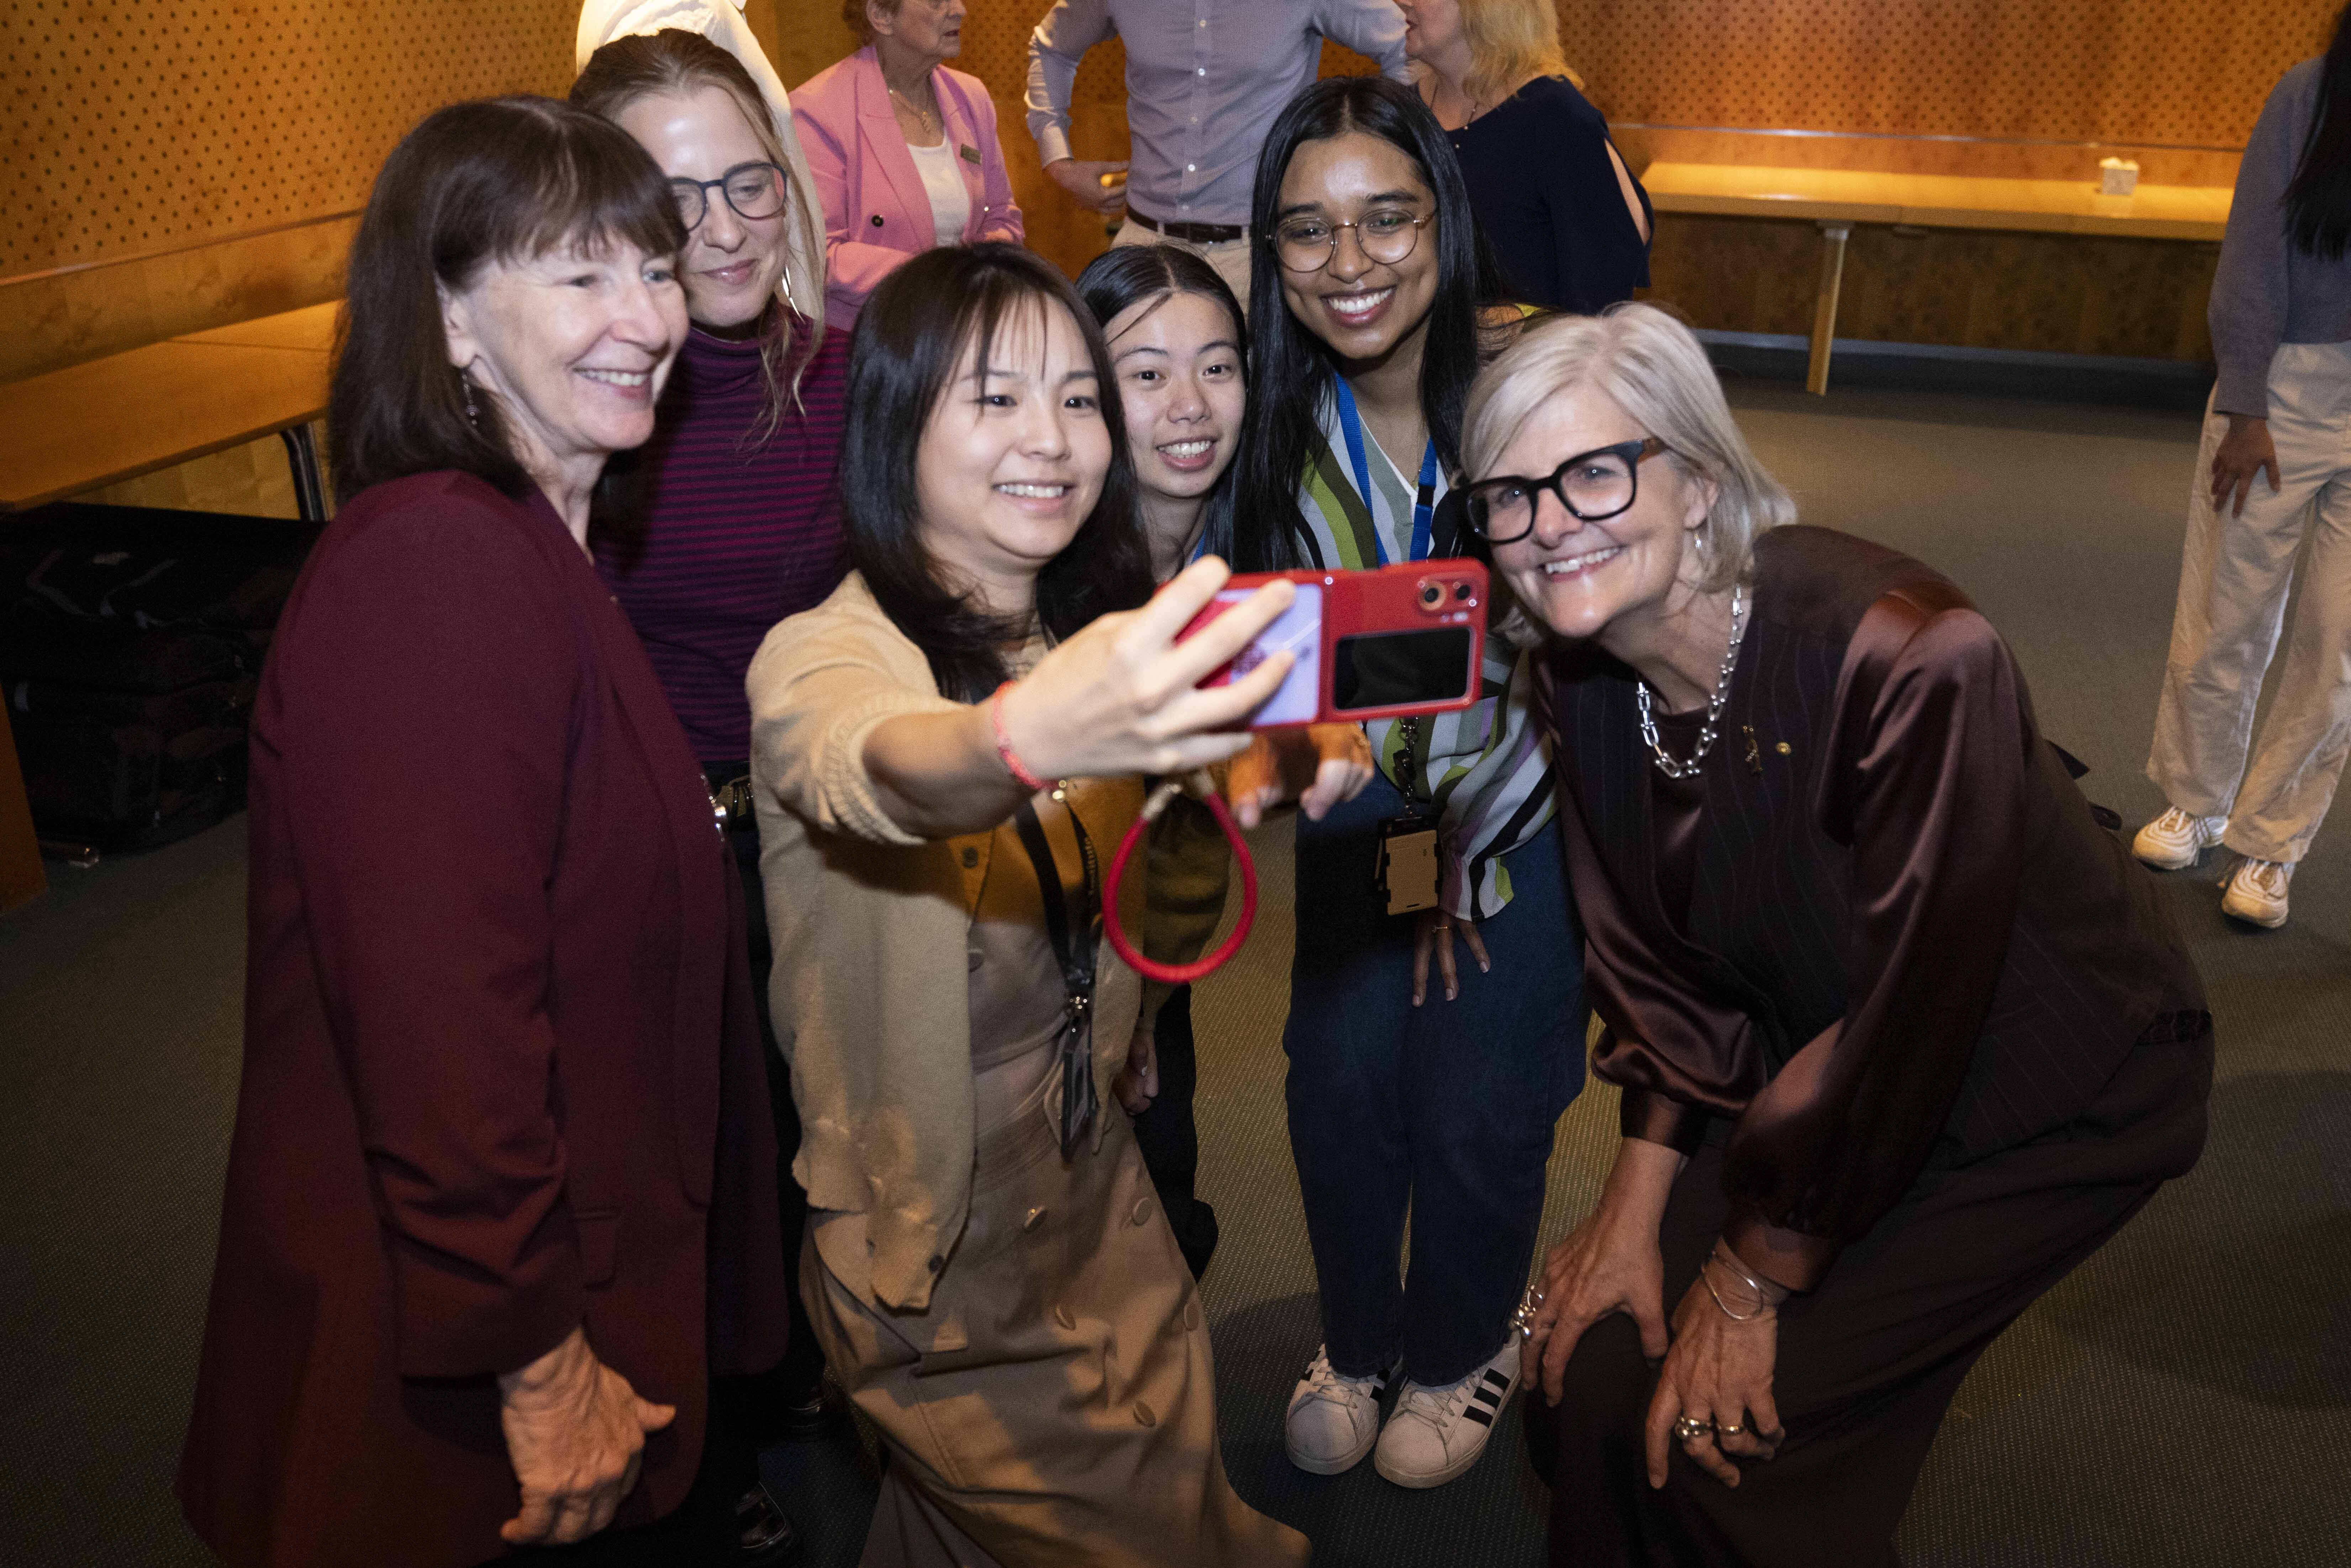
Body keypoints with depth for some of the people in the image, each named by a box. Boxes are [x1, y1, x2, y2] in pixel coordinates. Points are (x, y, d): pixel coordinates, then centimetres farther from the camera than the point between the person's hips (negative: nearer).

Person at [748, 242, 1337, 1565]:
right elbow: (871, 770, -44)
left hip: (1093, 1182, 6)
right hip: (933, 1255, -6)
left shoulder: (1089, 633, 0)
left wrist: (1243, 789, -17)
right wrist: (1030, 737, -66)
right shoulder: (823, 657, -21)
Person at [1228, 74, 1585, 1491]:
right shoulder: (1273, 418, -12)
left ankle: (1464, 1349, 34)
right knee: (1339, 1088, 5)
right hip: (1362, 804, 3)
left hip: (1526, 803, -3)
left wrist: (1470, 848, -9)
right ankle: (1356, 1340, 35)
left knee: (1475, 1110, 2)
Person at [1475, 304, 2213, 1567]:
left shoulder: (1910, 660, -33)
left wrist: (1752, 1282, -15)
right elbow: (1660, 965, 1)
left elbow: (1911, 1014, -25)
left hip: (2059, 1095, -6)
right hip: (1808, 1065, 6)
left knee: (1720, 1436, -12)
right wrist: (1636, 1209, -4)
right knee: (1594, 1365, -1)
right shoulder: (1581, 679, -11)